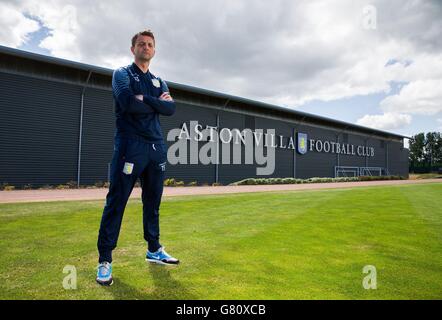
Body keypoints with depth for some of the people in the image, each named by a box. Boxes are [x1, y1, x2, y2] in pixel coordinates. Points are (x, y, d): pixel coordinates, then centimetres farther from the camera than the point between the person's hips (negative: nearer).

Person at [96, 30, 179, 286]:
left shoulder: (159, 82, 21)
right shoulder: (122, 74, 6)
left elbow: (171, 108, 2)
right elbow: (128, 103, -16)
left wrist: (145, 99, -8)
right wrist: (156, 103, -3)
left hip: (157, 147, 6)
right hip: (130, 146, -5)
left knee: (153, 202, 12)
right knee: (117, 202, -4)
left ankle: (154, 250, 25)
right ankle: (105, 260, 6)